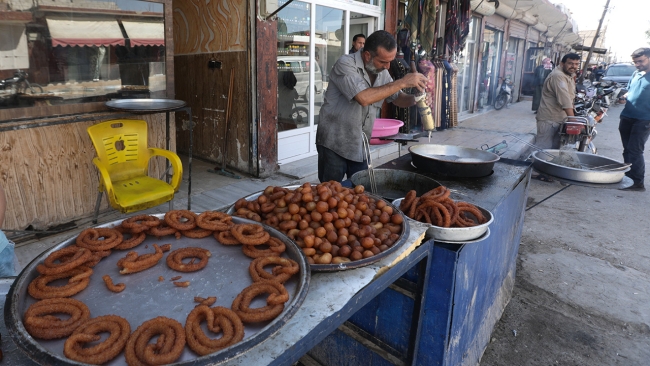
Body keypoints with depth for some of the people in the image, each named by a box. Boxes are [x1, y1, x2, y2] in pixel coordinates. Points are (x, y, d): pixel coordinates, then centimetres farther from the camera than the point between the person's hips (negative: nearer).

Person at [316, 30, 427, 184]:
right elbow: (364, 98, -30)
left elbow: (397, 98, 14)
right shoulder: (345, 64, -17)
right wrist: (402, 82, -26)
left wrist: (415, 97, -9)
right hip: (334, 144, -6)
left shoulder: (382, 72, 5)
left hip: (360, 146, 6)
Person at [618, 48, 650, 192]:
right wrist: (622, 97, 3)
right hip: (627, 117, 7)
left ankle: (638, 182, -1)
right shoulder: (636, 74, 15)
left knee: (634, 151, -9)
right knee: (628, 151, 11)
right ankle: (628, 178, 21)